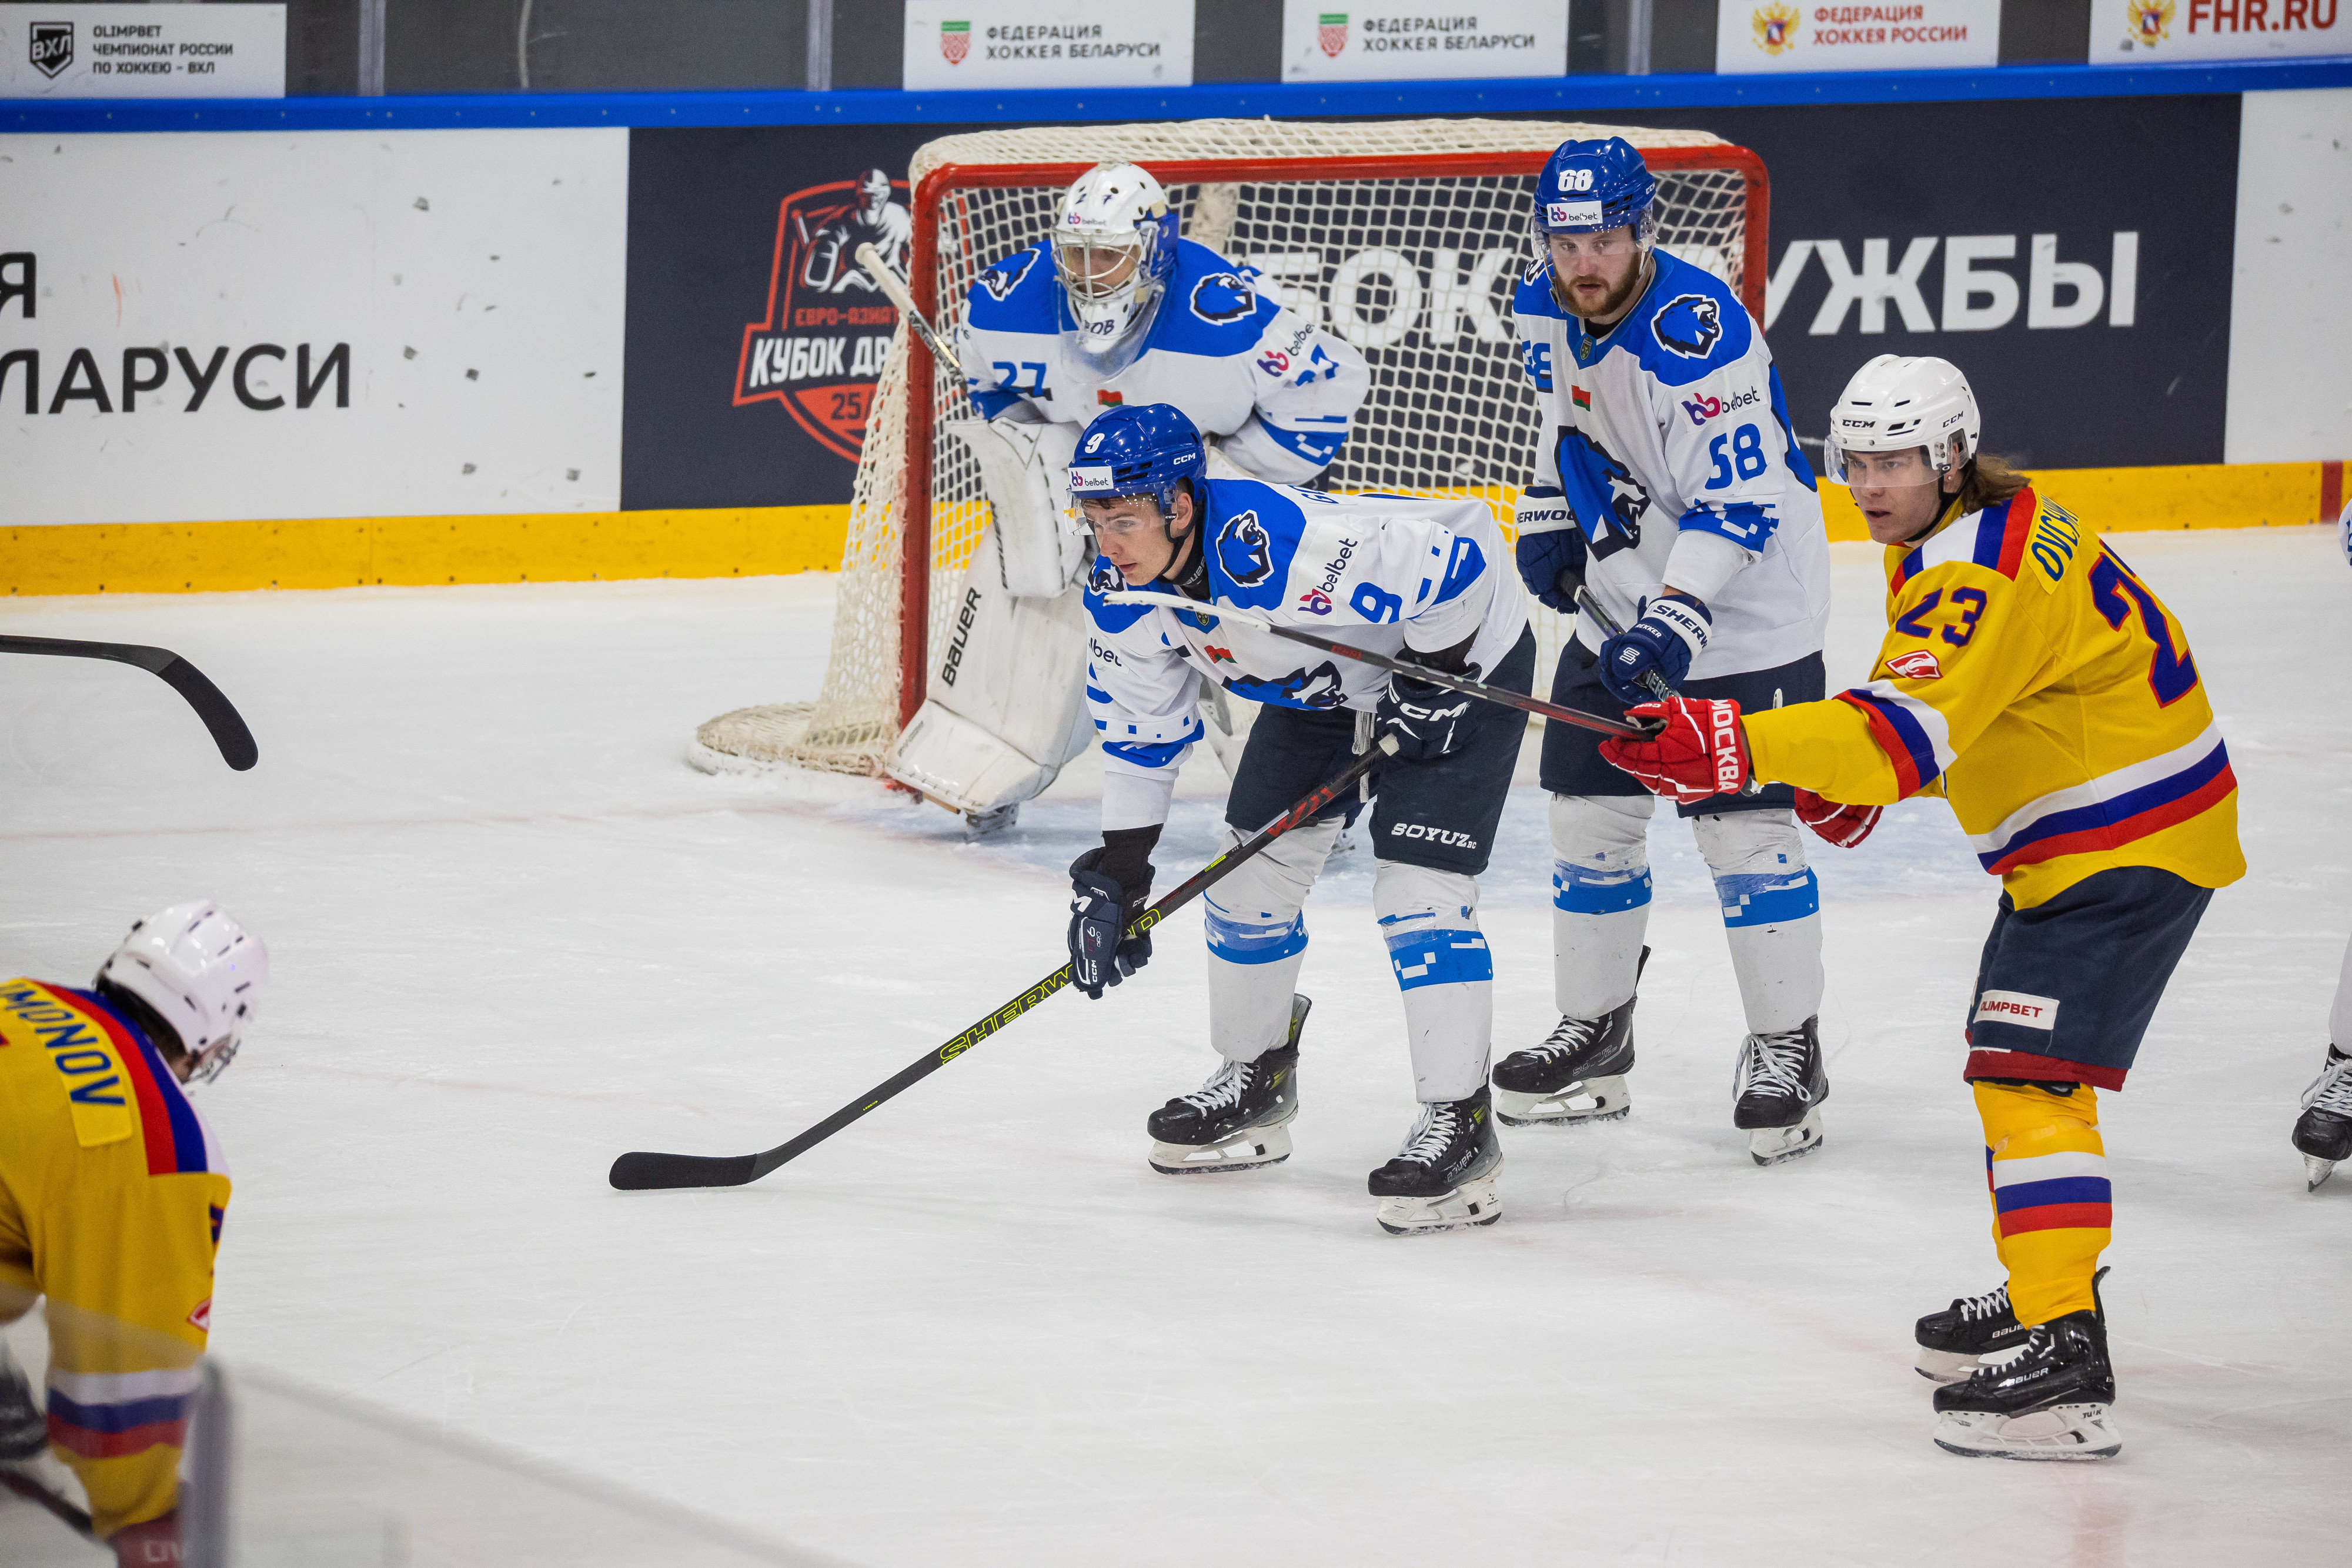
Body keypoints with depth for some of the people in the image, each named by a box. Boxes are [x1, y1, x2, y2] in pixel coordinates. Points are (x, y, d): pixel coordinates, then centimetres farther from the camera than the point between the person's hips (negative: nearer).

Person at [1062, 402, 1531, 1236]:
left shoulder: (1284, 547, -41)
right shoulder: (1123, 595, -15)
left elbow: (1453, 563, -33)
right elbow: (1138, 727, -1)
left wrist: (1430, 688, -22)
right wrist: (1117, 870, -5)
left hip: (1460, 650, -8)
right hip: (1326, 683, 8)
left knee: (1416, 886, -18)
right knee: (1256, 869, 8)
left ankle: (1459, 1127, -12)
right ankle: (1254, 1083, 29)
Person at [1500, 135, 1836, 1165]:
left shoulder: (1696, 330, -27)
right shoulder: (1547, 310, -2)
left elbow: (1738, 504, -29)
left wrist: (1678, 618, -36)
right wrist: (1549, 518, 10)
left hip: (1744, 606, -8)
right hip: (1622, 597, 8)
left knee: (1745, 831, -8)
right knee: (1591, 817, 10)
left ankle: (1786, 1051, 4)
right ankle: (1593, 1035, 24)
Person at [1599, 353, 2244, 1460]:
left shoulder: (1984, 572, -24)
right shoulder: (1969, 536, 11)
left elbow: (1910, 727, -37)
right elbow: (1957, 712, 21)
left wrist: (1735, 745, -45)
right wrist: (1853, 784, 3)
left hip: (2131, 845, -11)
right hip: (2076, 838, 11)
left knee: (2030, 1073, -19)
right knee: (2005, 1062, 23)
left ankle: (2064, 1365, -26)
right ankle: (2041, 1294, 38)